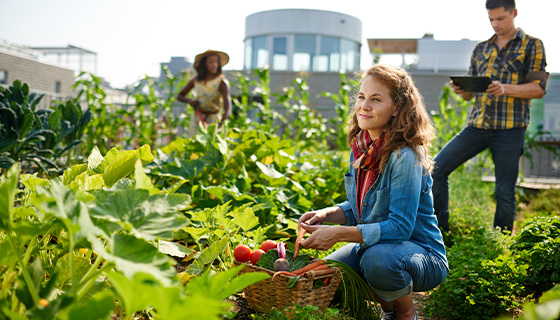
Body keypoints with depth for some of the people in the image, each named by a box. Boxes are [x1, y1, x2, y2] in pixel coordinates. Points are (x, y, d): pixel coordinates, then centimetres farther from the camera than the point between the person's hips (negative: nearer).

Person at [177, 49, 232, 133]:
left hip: (213, 120, -4)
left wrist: (219, 126, -42)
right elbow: (180, 96, 14)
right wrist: (190, 101, -8)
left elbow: (228, 110, -25)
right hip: (196, 119, 4)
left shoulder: (222, 82, -14)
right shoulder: (196, 80, 1)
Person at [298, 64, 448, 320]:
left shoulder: (405, 157, -24)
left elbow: (400, 227, -27)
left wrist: (338, 234, -31)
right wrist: (326, 214, -8)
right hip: (373, 244, 7)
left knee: (377, 259, -37)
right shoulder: (361, 147, 0)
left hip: (423, 255, -7)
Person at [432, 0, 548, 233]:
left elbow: (538, 89, -5)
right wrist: (460, 90, -5)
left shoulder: (532, 45, 5)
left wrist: (505, 89, -21)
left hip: (509, 130, -4)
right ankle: (441, 232, 6)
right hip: (477, 125, 4)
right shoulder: (481, 49, 17)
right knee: (436, 169, -5)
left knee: (504, 192, -1)